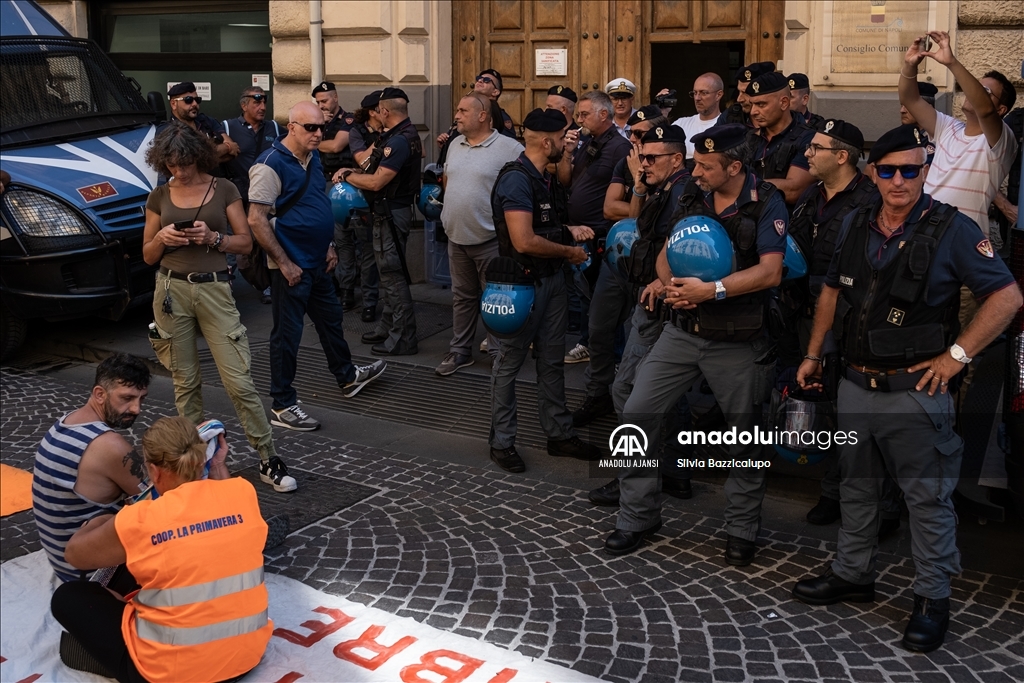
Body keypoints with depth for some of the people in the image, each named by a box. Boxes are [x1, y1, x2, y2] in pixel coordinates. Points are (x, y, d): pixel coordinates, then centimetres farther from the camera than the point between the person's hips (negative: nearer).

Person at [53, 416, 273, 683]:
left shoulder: (140, 522, -17)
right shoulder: (244, 493, -8)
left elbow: (75, 554, 4)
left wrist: (107, 520, 19)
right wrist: (218, 464, 21)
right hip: (248, 653, 5)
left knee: (67, 597, 13)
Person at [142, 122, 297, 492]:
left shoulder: (223, 189, 2)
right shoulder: (159, 196, 7)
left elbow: (246, 243, 3)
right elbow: (148, 255, 11)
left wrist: (213, 237, -15)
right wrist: (162, 238, -10)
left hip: (215, 289, -2)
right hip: (172, 291, 2)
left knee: (239, 381, -5)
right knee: (185, 382, 8)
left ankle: (269, 460, 3)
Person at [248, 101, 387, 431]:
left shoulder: (313, 158, 8)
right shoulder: (271, 165, -18)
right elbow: (256, 220, -21)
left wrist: (328, 245, 14)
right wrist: (284, 263, -20)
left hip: (317, 262, 9)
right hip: (292, 266, -9)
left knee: (331, 318, 23)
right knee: (287, 334, 1)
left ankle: (347, 377, 42)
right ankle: (282, 406, 11)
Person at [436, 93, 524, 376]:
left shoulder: (509, 148, -14)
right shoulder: (455, 144, 10)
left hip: (490, 239, -7)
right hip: (457, 236, 7)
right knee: (463, 297, 17)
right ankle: (460, 350, 27)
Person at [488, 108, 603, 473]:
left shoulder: (546, 179, 10)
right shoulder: (516, 179, -20)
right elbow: (524, 241, -27)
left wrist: (570, 229, 4)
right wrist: (569, 251, -14)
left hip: (551, 278, 9)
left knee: (552, 360, 15)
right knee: (510, 361, 4)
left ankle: (560, 434, 25)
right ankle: (501, 441, 15)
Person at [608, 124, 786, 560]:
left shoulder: (766, 204, -9)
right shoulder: (694, 199, 6)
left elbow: (770, 272, -19)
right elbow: (665, 255, 10)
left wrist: (711, 290, -25)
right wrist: (671, 285, -11)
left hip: (735, 341, -4)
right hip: (683, 331, 5)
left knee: (744, 434, 8)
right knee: (637, 413, -1)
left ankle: (742, 529, 28)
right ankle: (637, 516, 15)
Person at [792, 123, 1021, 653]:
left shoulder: (951, 230, -11)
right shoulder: (855, 225, 6)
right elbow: (832, 292, 18)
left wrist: (957, 354, -14)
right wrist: (813, 356, 16)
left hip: (915, 390, -6)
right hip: (856, 385, 6)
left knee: (928, 496, 3)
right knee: (856, 486, 18)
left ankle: (932, 598, 15)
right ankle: (853, 574, 34)